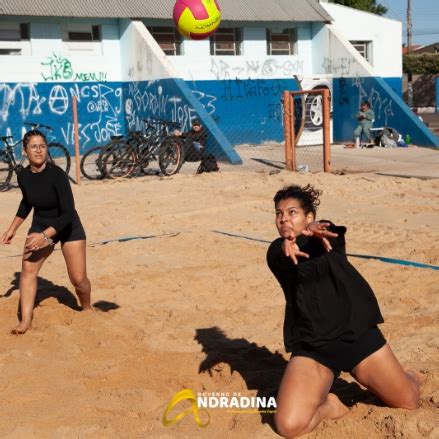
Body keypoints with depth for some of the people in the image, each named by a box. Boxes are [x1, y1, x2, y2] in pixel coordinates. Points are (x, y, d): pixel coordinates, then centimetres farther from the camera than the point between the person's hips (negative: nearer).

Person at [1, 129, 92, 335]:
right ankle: (26, 320, -13)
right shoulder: (23, 176, -10)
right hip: (40, 225, 4)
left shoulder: (57, 175, -27)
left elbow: (67, 213, -28)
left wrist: (44, 236, -36)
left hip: (68, 227, -4)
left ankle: (87, 308, 26)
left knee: (78, 279, -5)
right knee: (28, 268, -16)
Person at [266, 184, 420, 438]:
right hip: (313, 348, 0)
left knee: (409, 402, 9)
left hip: (357, 336, 0)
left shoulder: (328, 239, 4)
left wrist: (314, 230, -49)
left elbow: (332, 233, -22)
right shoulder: (278, 252, 5)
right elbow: (284, 259, -20)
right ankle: (327, 405, 12)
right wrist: (287, 246, -48)